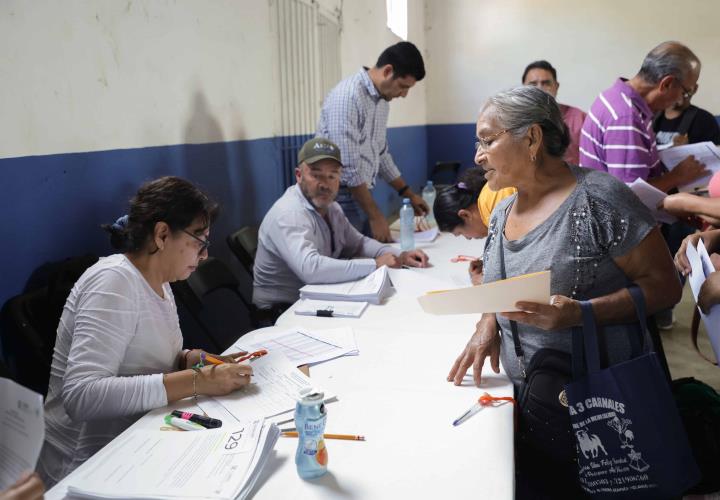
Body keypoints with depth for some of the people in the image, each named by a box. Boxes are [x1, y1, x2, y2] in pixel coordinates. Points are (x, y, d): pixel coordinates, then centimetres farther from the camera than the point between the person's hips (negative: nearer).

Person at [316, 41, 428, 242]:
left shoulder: (382, 100, 8)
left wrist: (408, 194, 18)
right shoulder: (347, 97, -20)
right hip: (339, 198, -8)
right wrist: (375, 216, -17)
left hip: (361, 195, 8)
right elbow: (349, 168, -22)